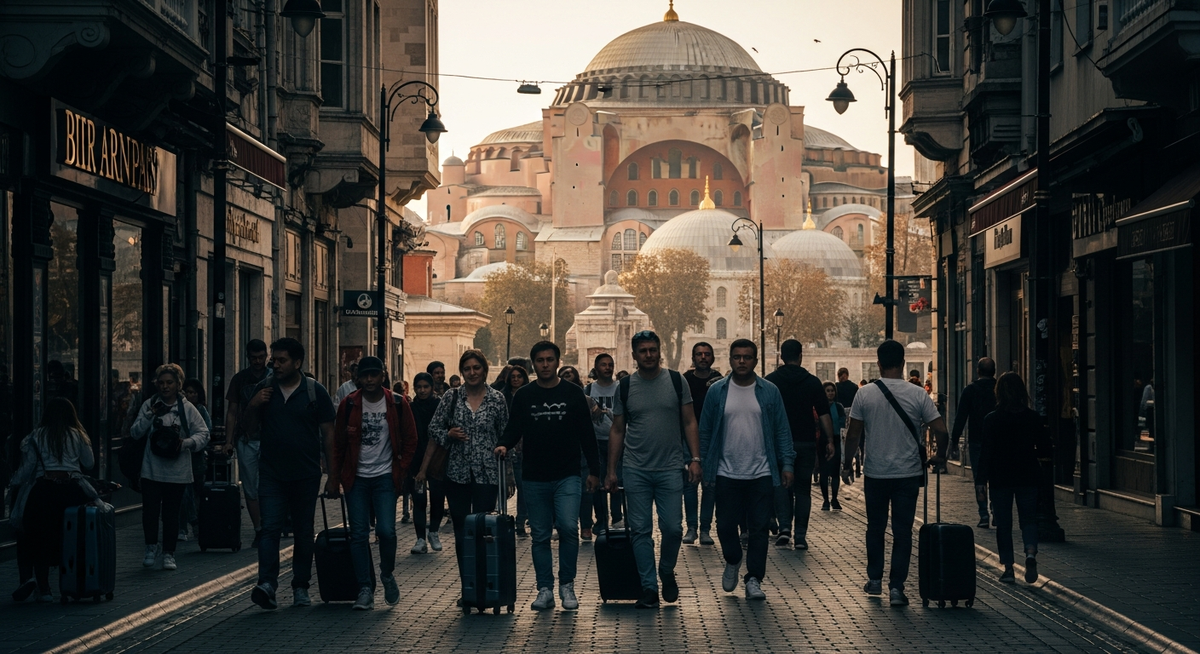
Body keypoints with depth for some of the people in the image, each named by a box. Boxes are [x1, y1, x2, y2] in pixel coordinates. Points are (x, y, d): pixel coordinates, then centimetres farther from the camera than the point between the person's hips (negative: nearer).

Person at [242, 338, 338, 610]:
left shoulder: (315, 391, -2)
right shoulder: (264, 388, 6)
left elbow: (328, 432, -1)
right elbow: (250, 425, 12)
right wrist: (253, 405, -9)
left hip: (306, 475, -1)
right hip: (272, 473, 1)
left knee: (304, 532, 8)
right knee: (270, 528, -12)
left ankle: (301, 587, 18)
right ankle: (266, 584, -21)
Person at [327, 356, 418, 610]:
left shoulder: (397, 404, -1)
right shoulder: (349, 405, 0)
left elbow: (410, 441, 7)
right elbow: (337, 443, 6)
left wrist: (401, 471, 0)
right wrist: (334, 478, 3)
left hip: (385, 477, -1)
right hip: (356, 478, 1)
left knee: (386, 530, -12)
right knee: (359, 534, -1)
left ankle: (387, 574, 16)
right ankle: (365, 590, 6)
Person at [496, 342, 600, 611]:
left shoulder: (573, 393, 5)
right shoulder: (523, 396, 7)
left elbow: (587, 434, 7)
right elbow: (514, 429, 8)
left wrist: (593, 470, 3)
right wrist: (504, 445, -14)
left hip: (567, 477, -2)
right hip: (535, 478, 2)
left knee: (568, 527, -15)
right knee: (540, 536, 4)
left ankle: (567, 586, -2)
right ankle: (545, 590, 12)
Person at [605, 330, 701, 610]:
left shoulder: (676, 381, 3)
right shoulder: (625, 387, 5)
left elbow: (689, 422, 5)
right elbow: (617, 430, 9)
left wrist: (695, 458, -4)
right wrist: (611, 470, 6)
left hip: (670, 469, -1)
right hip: (636, 471, 1)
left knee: (672, 527, -4)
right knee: (641, 530, 1)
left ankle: (667, 573, 23)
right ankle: (649, 588, 8)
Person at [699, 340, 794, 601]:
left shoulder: (769, 392, 2)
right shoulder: (717, 391, 3)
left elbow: (782, 430, 4)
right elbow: (705, 430, 6)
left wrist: (787, 463, -3)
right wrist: (703, 465, 2)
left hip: (761, 474, 0)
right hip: (727, 474, 0)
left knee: (759, 528, 1)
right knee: (726, 525, 5)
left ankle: (754, 580, 9)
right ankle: (733, 561, 33)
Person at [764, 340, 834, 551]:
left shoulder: (770, 381, -1)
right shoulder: (812, 381, 0)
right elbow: (824, 414, -2)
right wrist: (830, 441, 3)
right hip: (806, 442, 0)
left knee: (781, 484, 9)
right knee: (803, 489, 7)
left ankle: (784, 526, -10)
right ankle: (800, 535, 5)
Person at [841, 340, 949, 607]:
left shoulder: (865, 394, -6)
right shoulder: (917, 395, -7)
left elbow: (853, 434, -2)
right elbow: (941, 430, -8)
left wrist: (846, 463, 13)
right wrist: (939, 455, 12)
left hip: (875, 474, 1)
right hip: (908, 474, -1)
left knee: (875, 528, 18)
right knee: (902, 532, 4)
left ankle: (875, 580, 26)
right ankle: (896, 587, -1)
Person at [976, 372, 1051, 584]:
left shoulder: (992, 419, -10)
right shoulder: (1034, 418, -4)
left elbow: (985, 452, -10)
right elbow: (1046, 451, -1)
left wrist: (981, 480, -7)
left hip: (1000, 478, -1)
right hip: (1028, 477, 1)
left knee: (1003, 523, 8)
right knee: (1028, 519, 10)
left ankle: (1008, 568, 8)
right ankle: (1031, 553, -17)